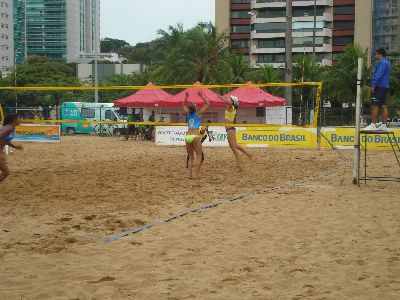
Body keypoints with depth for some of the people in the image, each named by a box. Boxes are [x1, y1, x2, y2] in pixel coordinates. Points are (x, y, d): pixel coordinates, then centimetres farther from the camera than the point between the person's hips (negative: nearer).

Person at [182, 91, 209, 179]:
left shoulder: (188, 113, 14)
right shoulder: (198, 113, 3)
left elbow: (183, 106, 35)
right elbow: (207, 104, 11)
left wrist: (186, 97, 31)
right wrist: (201, 96, 14)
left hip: (187, 136, 5)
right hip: (195, 136, -5)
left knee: (190, 156, 14)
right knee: (199, 156, 3)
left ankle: (190, 175, 4)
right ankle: (196, 175, -7)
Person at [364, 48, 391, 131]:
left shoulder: (382, 63, -14)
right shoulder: (386, 63, 19)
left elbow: (378, 75, -21)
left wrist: (373, 86, -21)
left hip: (380, 87, -11)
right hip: (384, 87, 11)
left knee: (374, 105, -11)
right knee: (383, 106, 8)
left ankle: (373, 125, -13)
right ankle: (383, 125, 9)